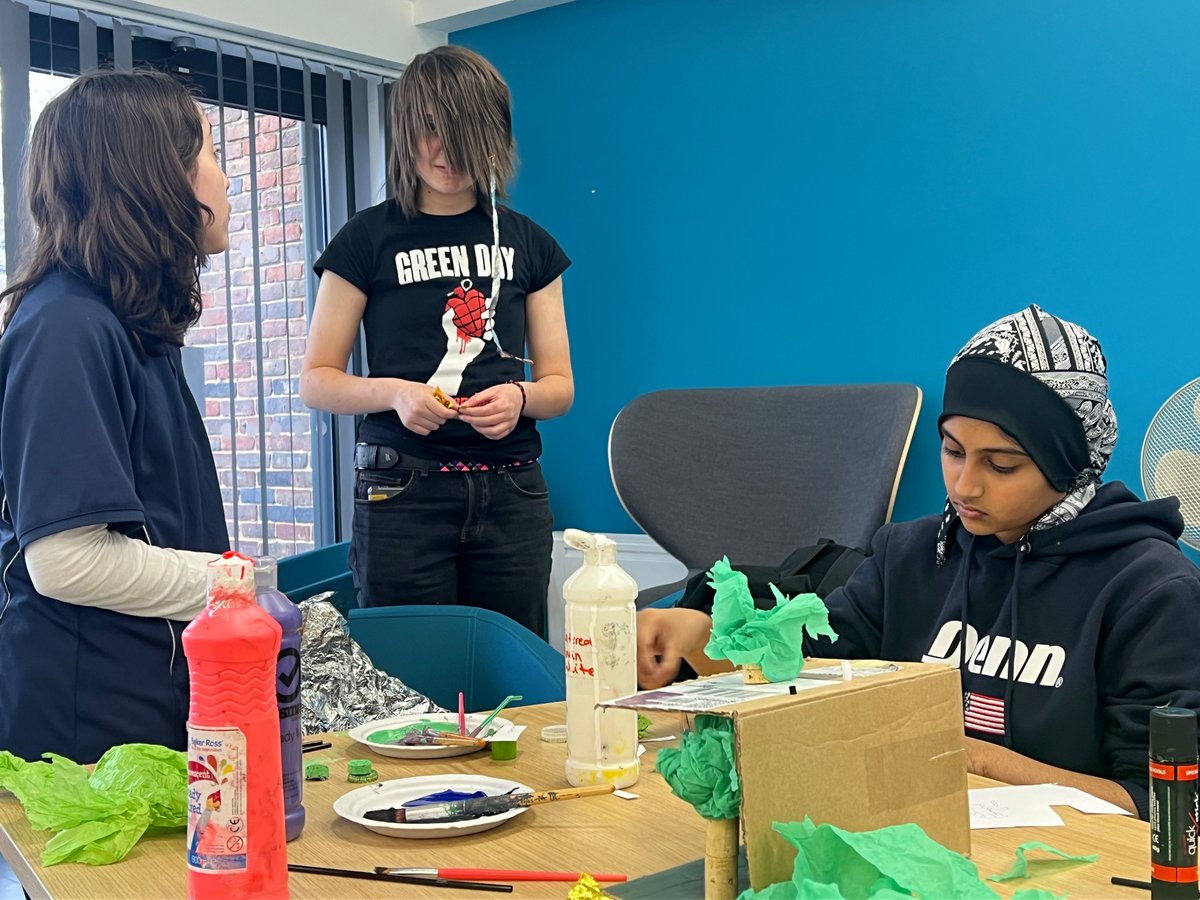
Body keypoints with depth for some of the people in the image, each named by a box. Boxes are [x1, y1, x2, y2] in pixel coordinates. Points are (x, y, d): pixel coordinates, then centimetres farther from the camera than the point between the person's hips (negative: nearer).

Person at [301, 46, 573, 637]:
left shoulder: (527, 244, 11)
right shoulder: (368, 239, 3)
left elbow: (560, 384, 11)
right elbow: (316, 381, 3)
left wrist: (520, 397, -11)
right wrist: (393, 392, -16)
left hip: (511, 493, 3)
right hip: (404, 493, -2)